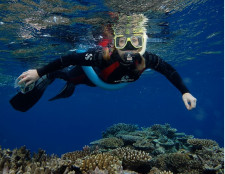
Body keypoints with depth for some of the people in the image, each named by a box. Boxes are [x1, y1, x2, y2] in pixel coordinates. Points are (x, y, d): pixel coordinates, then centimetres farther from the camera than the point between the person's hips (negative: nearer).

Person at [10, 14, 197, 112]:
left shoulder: (146, 59, -39)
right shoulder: (104, 57, -48)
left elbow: (169, 70, -22)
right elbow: (71, 58, -40)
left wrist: (185, 92, -27)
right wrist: (39, 72, -35)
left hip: (110, 81, 4)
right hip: (93, 73, -4)